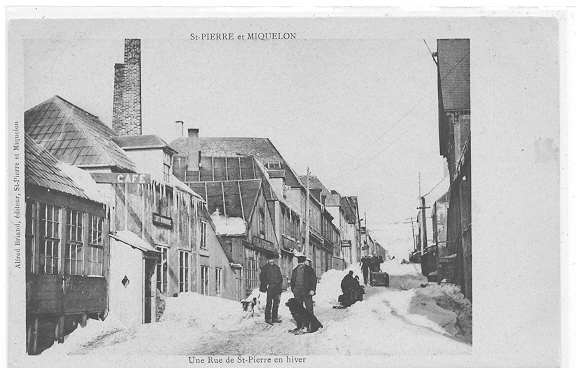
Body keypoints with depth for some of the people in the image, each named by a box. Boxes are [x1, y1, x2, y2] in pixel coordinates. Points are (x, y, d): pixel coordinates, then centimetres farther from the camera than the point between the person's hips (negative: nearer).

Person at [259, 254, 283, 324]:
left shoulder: (277, 267, 18)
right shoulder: (265, 267, 3)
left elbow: (280, 277, 20)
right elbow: (262, 278, -1)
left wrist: (280, 285, 8)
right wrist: (266, 285, -11)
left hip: (277, 287, 5)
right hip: (270, 287, -5)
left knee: (276, 303, 6)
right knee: (269, 303, -8)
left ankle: (275, 318, 12)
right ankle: (268, 318, -5)